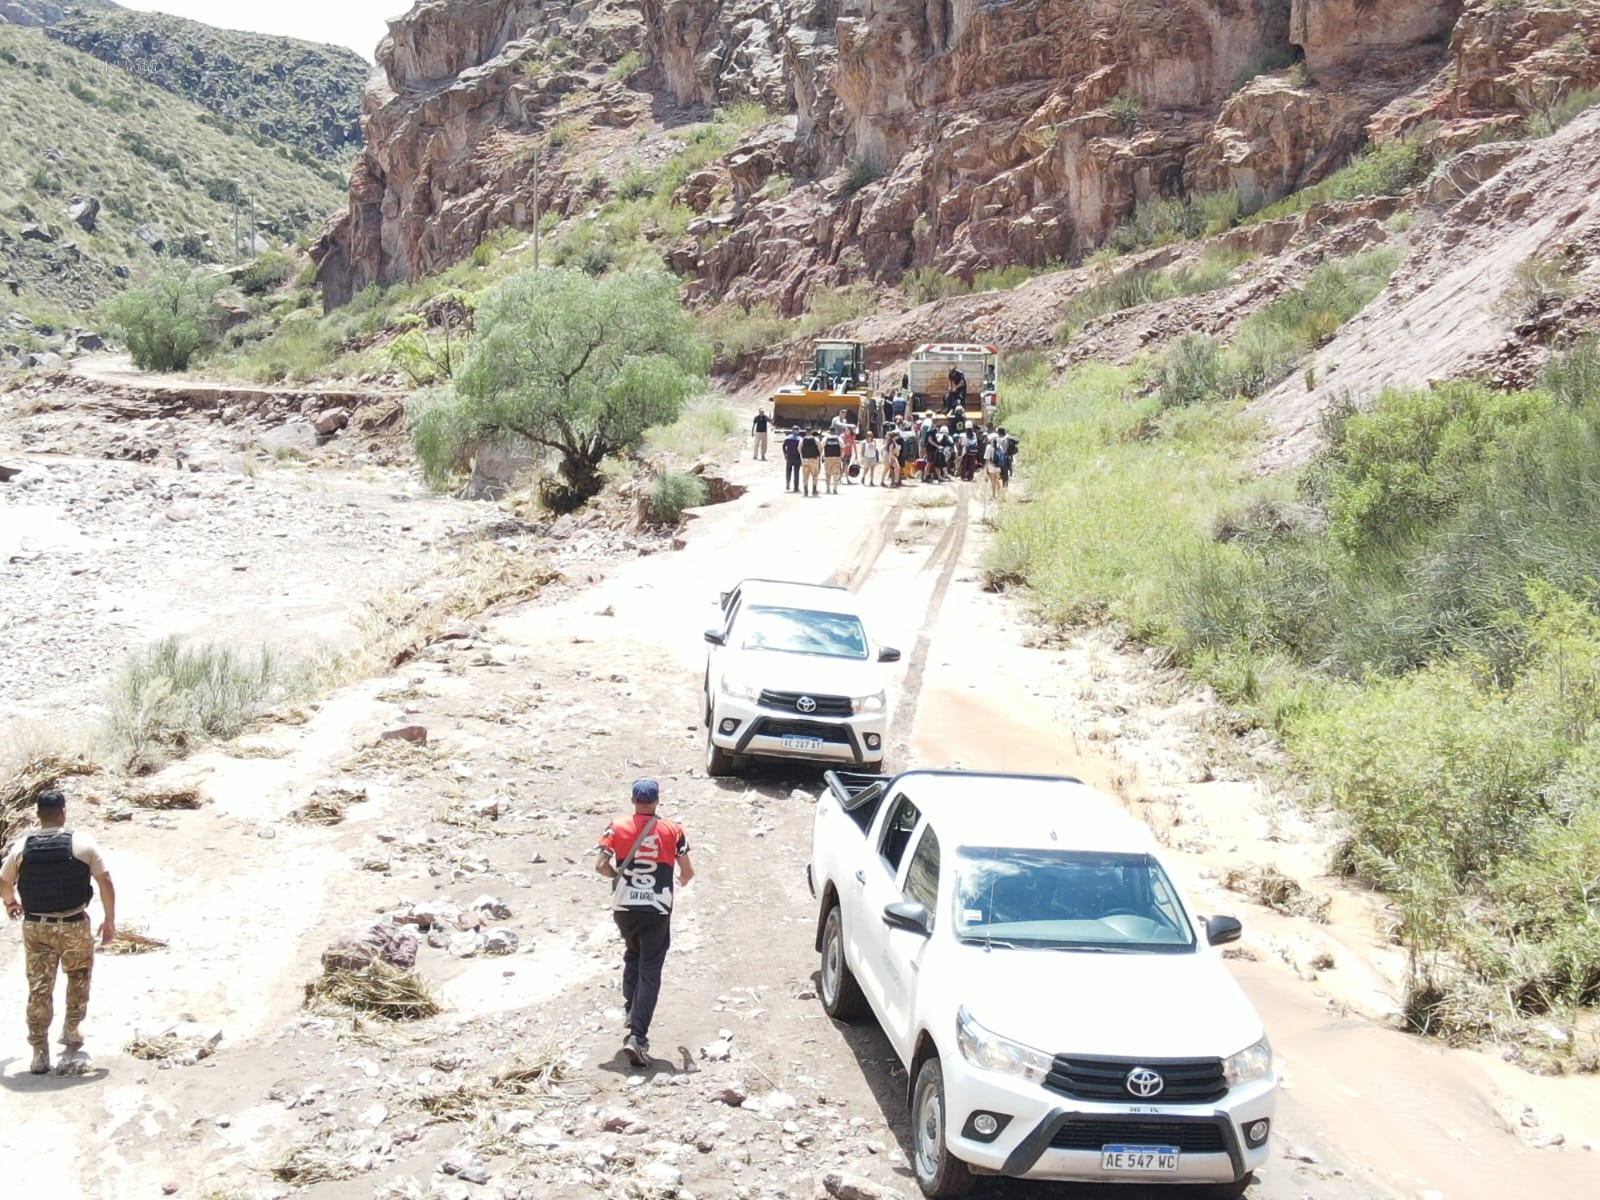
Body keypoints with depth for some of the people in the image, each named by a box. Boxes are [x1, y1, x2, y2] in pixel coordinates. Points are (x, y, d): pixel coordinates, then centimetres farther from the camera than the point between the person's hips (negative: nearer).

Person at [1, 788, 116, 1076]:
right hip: (74, 925, -2)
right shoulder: (82, 843, -8)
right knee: (78, 987, 17)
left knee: (39, 990, 10)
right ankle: (72, 1047, 18)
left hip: (36, 926, 2)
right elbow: (105, 883, -7)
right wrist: (110, 920, 4)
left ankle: (40, 1054, 13)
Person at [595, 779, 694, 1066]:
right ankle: (637, 1035, -9)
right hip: (657, 909, -2)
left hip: (623, 907, 2)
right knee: (650, 971, 0)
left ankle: (631, 1004, 21)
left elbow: (601, 865, -8)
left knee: (632, 955, 29)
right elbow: (688, 871, 0)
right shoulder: (673, 831, -3)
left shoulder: (616, 828, -3)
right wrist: (683, 880, 23)